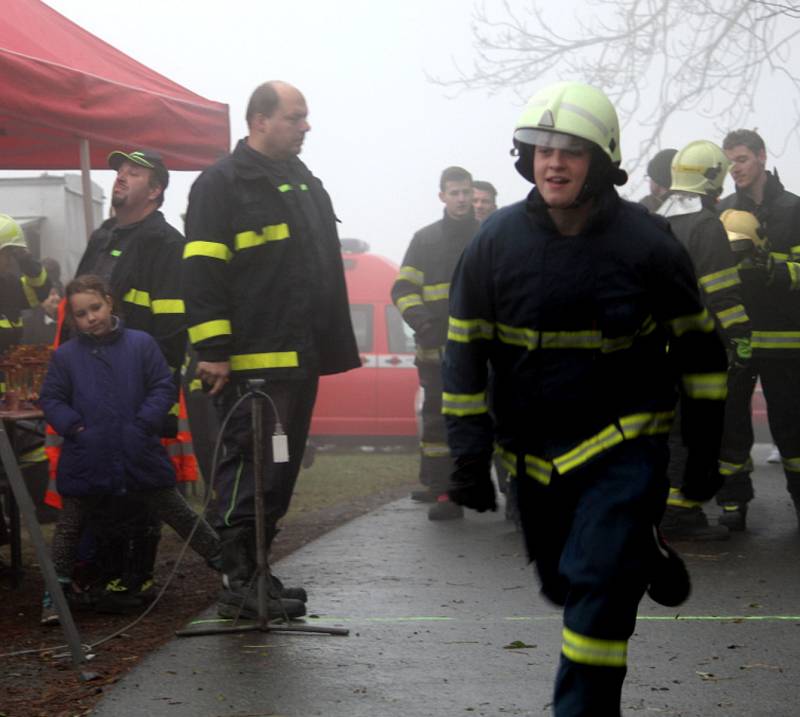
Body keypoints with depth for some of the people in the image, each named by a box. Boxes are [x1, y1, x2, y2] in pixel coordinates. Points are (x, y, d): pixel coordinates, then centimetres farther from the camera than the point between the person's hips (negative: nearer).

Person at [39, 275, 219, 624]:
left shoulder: (141, 344, -2)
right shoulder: (65, 355, 1)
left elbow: (163, 387, -1)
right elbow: (51, 399, 5)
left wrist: (144, 423, -13)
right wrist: (73, 427, -11)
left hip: (140, 457, -1)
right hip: (86, 462, 1)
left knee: (179, 514, 7)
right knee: (69, 527, 7)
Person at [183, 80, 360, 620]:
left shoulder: (306, 185, 19)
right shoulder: (223, 185, -7)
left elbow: (327, 271, 26)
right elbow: (202, 273, -13)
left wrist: (338, 346, 21)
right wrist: (213, 351, -18)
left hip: (299, 358, 9)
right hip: (251, 361, -9)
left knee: (281, 470, 12)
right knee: (252, 469, -9)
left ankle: (254, 573, 20)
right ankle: (240, 584, -5)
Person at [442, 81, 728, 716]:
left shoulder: (647, 242, -10)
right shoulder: (497, 241, -6)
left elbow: (699, 347, 1)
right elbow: (464, 352, 0)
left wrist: (704, 452, 1)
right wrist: (469, 454, -6)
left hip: (624, 443, -4)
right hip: (535, 451, 4)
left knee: (599, 587, -15)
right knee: (564, 583, 18)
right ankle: (644, 556, 47)